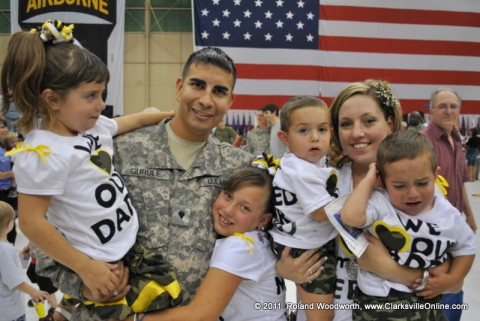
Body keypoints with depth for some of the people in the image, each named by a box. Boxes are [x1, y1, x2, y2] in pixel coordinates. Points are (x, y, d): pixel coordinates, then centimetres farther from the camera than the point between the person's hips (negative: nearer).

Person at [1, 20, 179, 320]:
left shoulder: (94, 127, 2)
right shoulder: (43, 153, -22)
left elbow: (136, 120, 20)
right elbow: (32, 223, -22)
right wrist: (86, 267, -18)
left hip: (131, 248, 8)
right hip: (100, 264, -8)